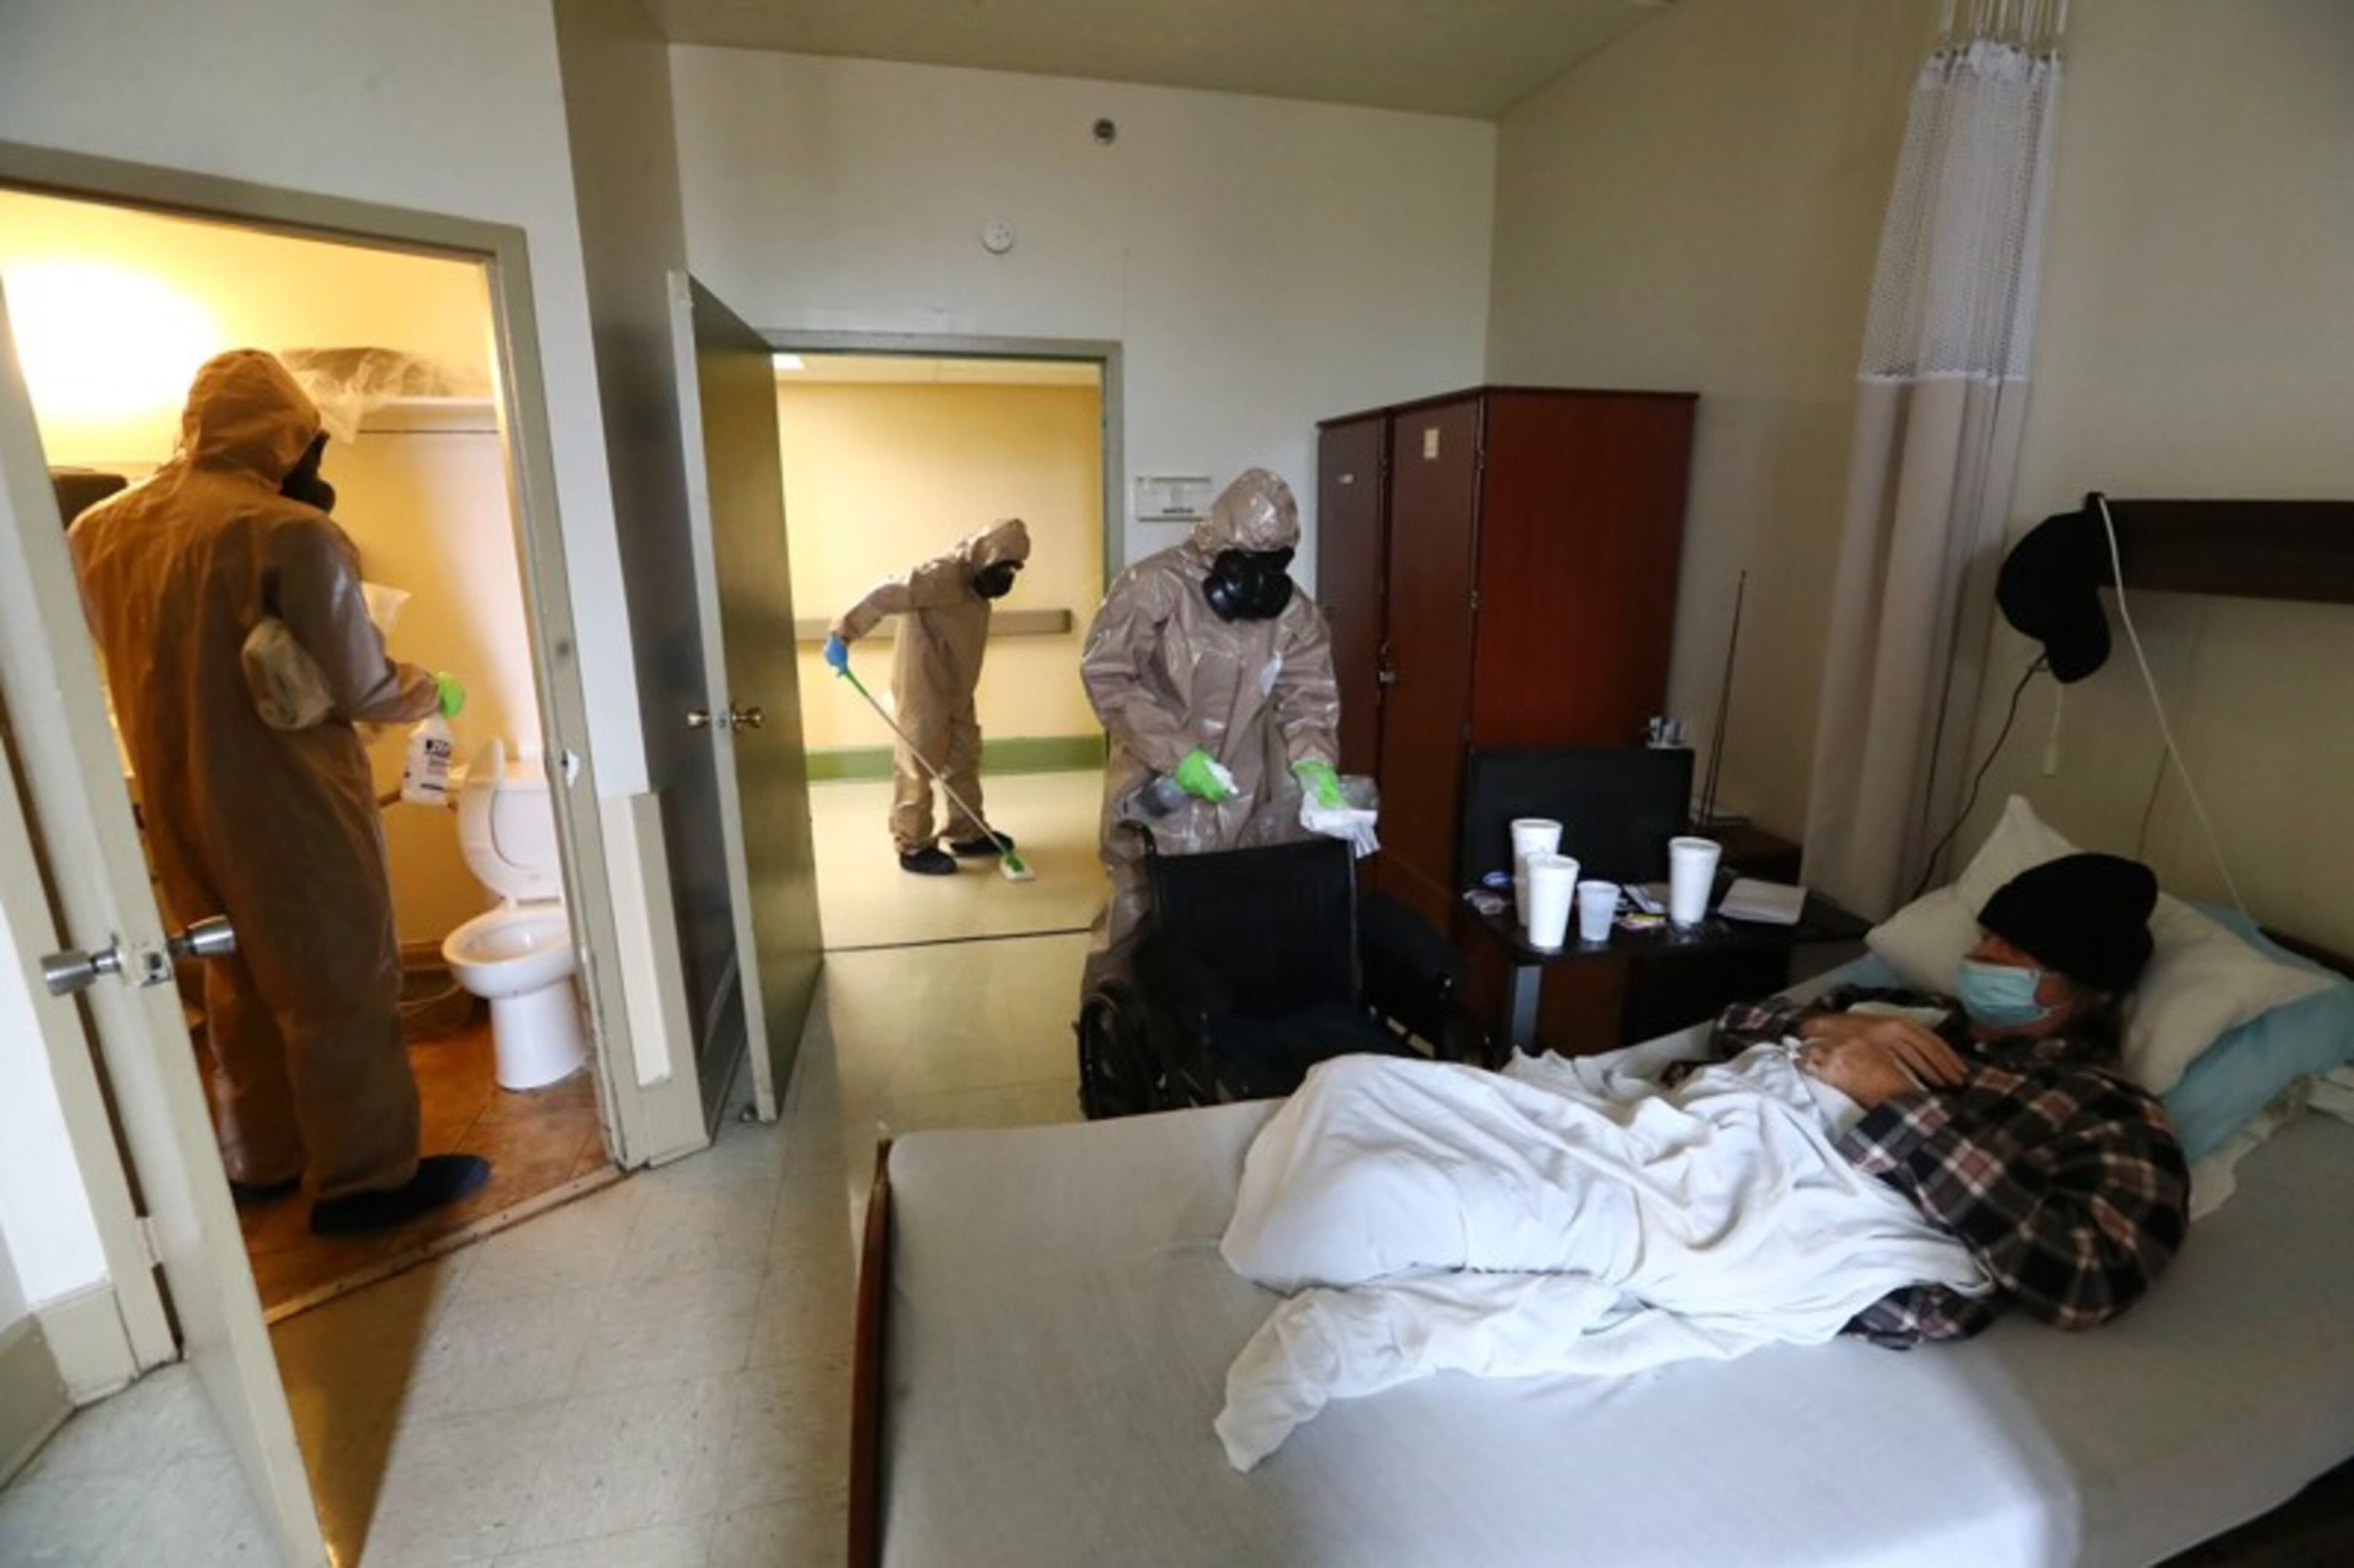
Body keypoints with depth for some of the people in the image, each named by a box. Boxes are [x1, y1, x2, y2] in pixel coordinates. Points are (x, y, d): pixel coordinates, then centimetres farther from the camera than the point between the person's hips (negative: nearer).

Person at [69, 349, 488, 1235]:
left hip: (177, 805, 8)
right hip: (288, 806, -7)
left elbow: (136, 664, 14)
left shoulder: (98, 531, 5)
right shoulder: (294, 534, -19)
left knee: (241, 984, 21)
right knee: (341, 990, 4)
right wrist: (432, 693, 2)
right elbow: (362, 691, -17)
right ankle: (366, 1180, 15)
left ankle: (258, 1162, 35)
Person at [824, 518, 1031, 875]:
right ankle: (913, 848, 9)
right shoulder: (945, 572, -21)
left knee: (965, 758, 15)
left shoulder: (973, 579, 10)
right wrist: (842, 636, -27)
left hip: (955, 689, 10)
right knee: (917, 766, 0)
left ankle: (969, 835, 27)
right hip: (923, 688, -10)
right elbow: (886, 595, -26)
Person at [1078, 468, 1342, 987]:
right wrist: (1176, 752, -23)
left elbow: (1308, 694, 0)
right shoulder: (1154, 586, -14)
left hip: (1242, 795, 4)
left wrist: (1314, 761, -22)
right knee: (1141, 913, 6)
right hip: (1158, 788, -3)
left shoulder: (1293, 611, 0)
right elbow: (1105, 675, -16)